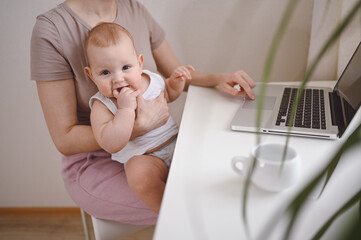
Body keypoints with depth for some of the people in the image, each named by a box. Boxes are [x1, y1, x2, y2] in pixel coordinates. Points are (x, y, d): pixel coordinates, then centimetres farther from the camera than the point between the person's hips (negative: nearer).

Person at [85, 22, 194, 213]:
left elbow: (168, 94, 27)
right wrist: (126, 108, -31)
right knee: (140, 174, -37)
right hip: (143, 157, -6)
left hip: (175, 141, 6)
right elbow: (111, 145, -27)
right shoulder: (102, 106, -14)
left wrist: (176, 80, 5)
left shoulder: (152, 79, 3)